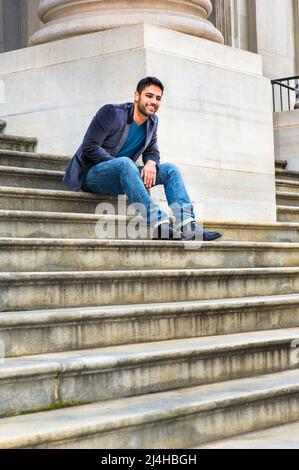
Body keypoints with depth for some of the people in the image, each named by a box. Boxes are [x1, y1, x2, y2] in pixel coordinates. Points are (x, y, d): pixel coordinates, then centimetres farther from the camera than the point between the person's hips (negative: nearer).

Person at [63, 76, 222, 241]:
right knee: (125, 163, -39)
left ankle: (186, 226, -27)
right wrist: (119, 163, -25)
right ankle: (159, 225, -48)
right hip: (91, 175, -7)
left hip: (120, 178, 7)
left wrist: (151, 163, -13)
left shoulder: (152, 122, 8)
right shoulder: (111, 112, -14)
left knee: (171, 169, -8)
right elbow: (89, 147, -18)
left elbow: (152, 151, 13)